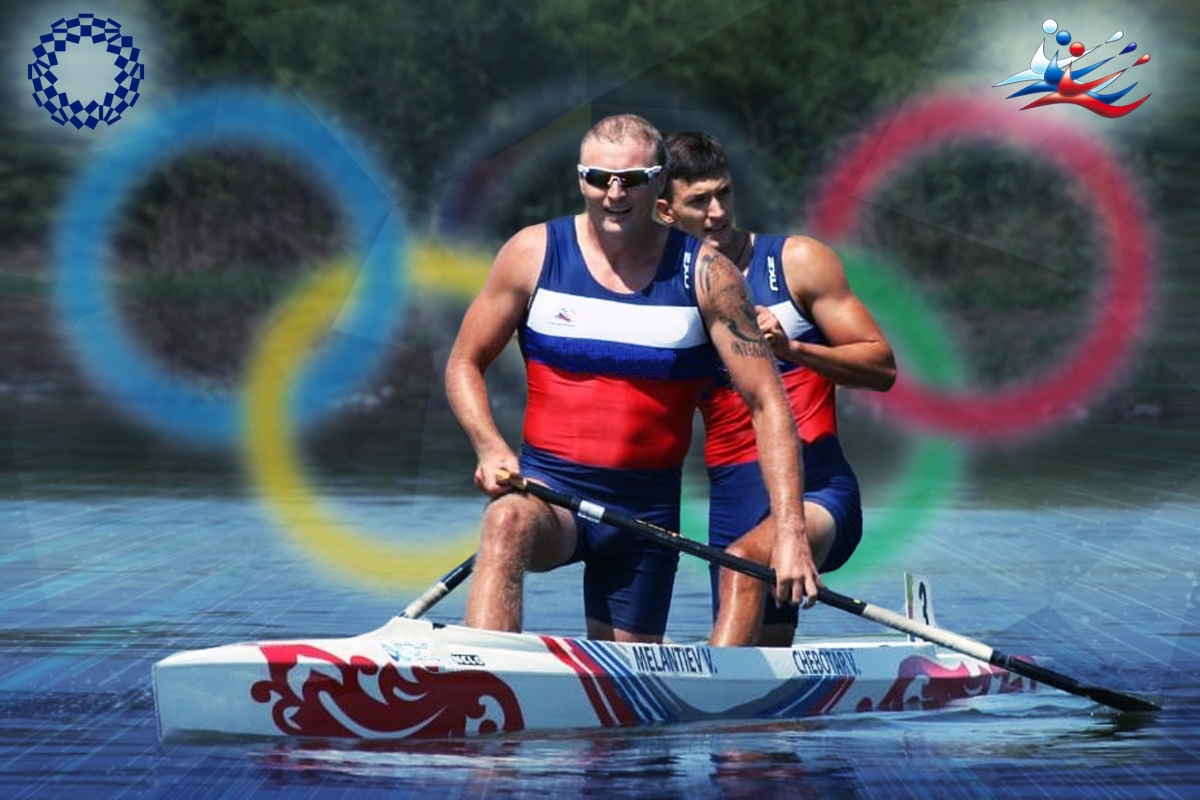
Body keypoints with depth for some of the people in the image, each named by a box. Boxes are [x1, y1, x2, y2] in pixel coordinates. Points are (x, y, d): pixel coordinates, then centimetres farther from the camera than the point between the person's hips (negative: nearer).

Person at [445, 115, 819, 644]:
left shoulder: (704, 274, -4)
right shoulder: (534, 253, -2)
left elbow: (767, 403, -6)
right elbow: (465, 363, 7)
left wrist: (791, 532, -16)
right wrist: (490, 448, -13)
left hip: (648, 505, 1)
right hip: (548, 485, -1)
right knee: (507, 522, -36)